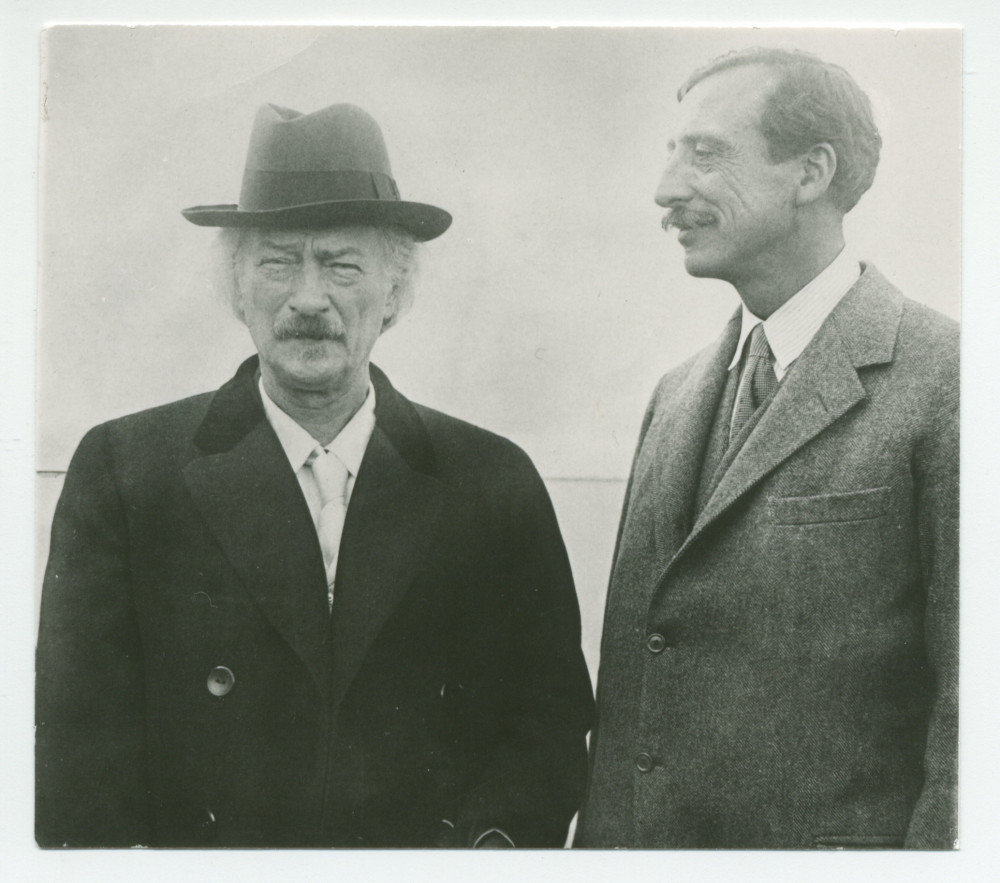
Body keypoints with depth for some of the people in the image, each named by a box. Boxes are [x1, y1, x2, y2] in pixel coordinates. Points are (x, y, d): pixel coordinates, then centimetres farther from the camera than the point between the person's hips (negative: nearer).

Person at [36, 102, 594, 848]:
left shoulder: (495, 482, 3)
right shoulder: (124, 471, 0)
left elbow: (552, 720, 4)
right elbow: (82, 746, -2)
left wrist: (491, 838, -11)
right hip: (199, 849, -1)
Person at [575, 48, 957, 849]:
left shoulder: (944, 380, -13)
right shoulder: (675, 396, 10)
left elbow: (971, 698, -14)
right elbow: (629, 677, 10)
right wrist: (598, 842, 6)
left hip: (829, 841, -6)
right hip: (643, 840, 6)